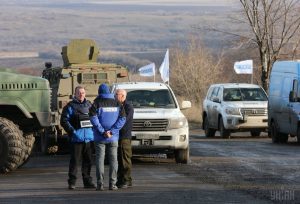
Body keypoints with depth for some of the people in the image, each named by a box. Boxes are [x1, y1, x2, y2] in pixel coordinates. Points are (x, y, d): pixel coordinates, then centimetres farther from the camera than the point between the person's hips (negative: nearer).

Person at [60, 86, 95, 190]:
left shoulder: (89, 105, 16)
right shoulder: (70, 106, 0)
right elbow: (64, 121, -5)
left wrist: (94, 129, 9)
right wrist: (72, 131, -13)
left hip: (89, 137, 5)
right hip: (76, 137, -5)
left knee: (88, 160, 8)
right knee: (75, 160, -4)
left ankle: (87, 181, 15)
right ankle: (72, 182, 0)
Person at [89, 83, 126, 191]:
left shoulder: (97, 103, -4)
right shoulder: (116, 103, 5)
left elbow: (93, 118, -15)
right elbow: (122, 118, -3)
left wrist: (102, 131, -12)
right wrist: (112, 131, -9)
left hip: (100, 137, -2)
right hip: (113, 138, 2)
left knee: (100, 159, 1)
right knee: (113, 159, 6)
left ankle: (100, 183, -3)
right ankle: (112, 184, 2)